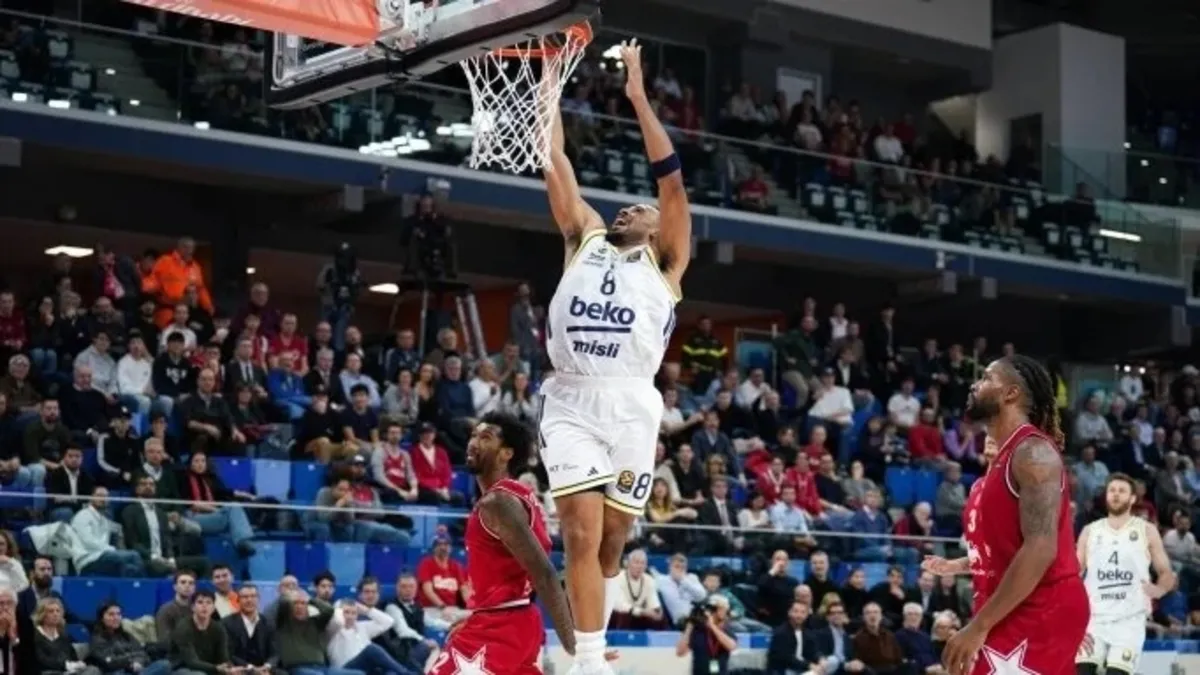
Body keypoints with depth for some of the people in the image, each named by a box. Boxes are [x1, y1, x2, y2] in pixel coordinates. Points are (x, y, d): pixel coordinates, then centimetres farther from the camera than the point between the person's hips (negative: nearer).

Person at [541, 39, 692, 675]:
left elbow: (672, 179, 2)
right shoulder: (586, 238, 20)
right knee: (581, 534, -9)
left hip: (630, 403, -1)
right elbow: (554, 166, 17)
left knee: (611, 540, 6)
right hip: (570, 401, 1)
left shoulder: (665, 260, 13)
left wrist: (637, 95, -1)